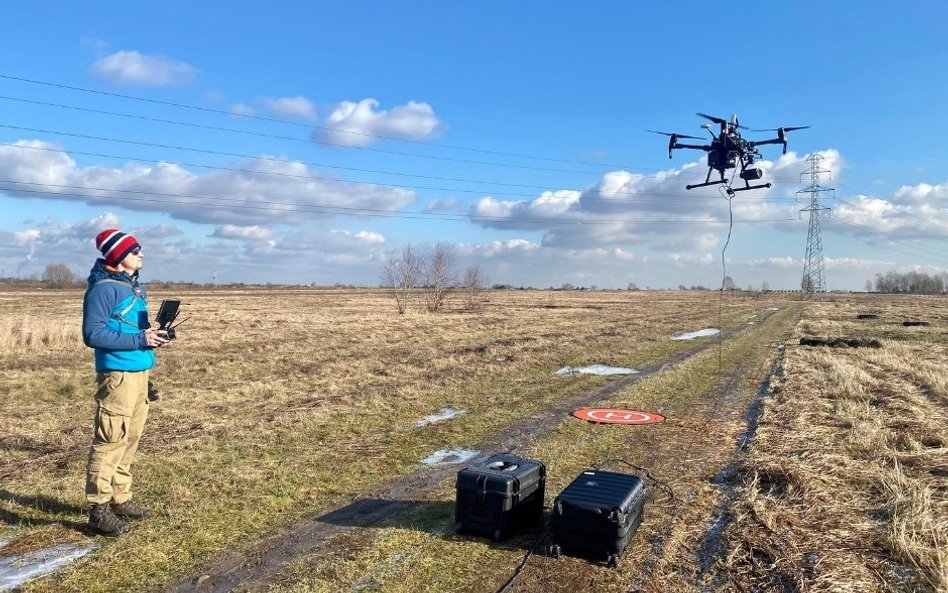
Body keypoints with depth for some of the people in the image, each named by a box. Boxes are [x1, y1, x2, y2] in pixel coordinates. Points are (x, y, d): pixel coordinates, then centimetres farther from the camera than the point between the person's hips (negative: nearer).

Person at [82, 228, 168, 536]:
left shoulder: (134, 287, 14)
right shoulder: (103, 288, -13)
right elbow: (93, 334, -19)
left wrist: (152, 334, 3)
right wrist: (139, 339, -20)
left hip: (139, 372, 9)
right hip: (117, 374, -9)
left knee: (130, 439, 16)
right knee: (110, 441, -4)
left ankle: (120, 500, 27)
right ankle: (99, 511, 5)